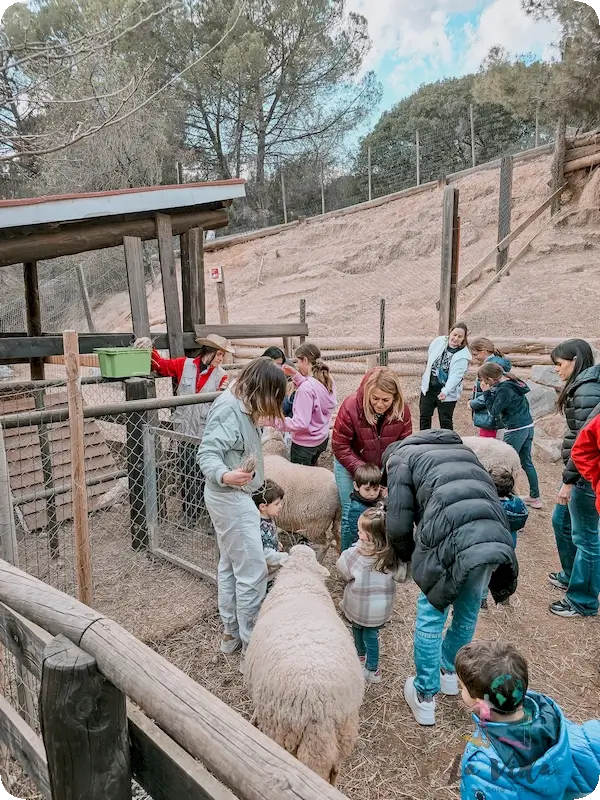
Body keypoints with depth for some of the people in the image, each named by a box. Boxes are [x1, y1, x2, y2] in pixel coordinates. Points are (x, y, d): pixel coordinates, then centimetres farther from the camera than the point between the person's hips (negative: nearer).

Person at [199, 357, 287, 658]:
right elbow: (207, 453, -28)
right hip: (231, 498, -11)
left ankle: (231, 633, 33)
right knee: (252, 572, -2)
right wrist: (224, 476, -44)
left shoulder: (239, 405, 6)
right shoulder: (229, 408, -22)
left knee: (230, 566, 19)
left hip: (231, 498, 11)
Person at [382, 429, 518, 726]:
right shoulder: (462, 449, 33)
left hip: (453, 543, -6)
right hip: (497, 540, 6)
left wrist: (409, 557, 25)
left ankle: (425, 697, 29)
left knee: (430, 616, 16)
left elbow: (399, 525, 6)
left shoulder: (400, 457, 15)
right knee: (468, 613, 26)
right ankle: (449, 671, 50)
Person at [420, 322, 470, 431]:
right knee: (424, 416, 16)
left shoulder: (463, 356, -18)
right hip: (428, 387, 5)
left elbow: (455, 376, -27)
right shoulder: (438, 341, -6)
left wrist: (445, 392, -39)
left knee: (445, 422, 2)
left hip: (448, 393, -5)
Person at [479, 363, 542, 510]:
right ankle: (535, 497, 24)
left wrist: (486, 392, -9)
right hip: (528, 426, 9)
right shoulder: (513, 382, 8)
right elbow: (525, 403, 16)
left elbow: (494, 412, -12)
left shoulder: (504, 389, -19)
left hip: (516, 430, -9)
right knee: (527, 463, 16)